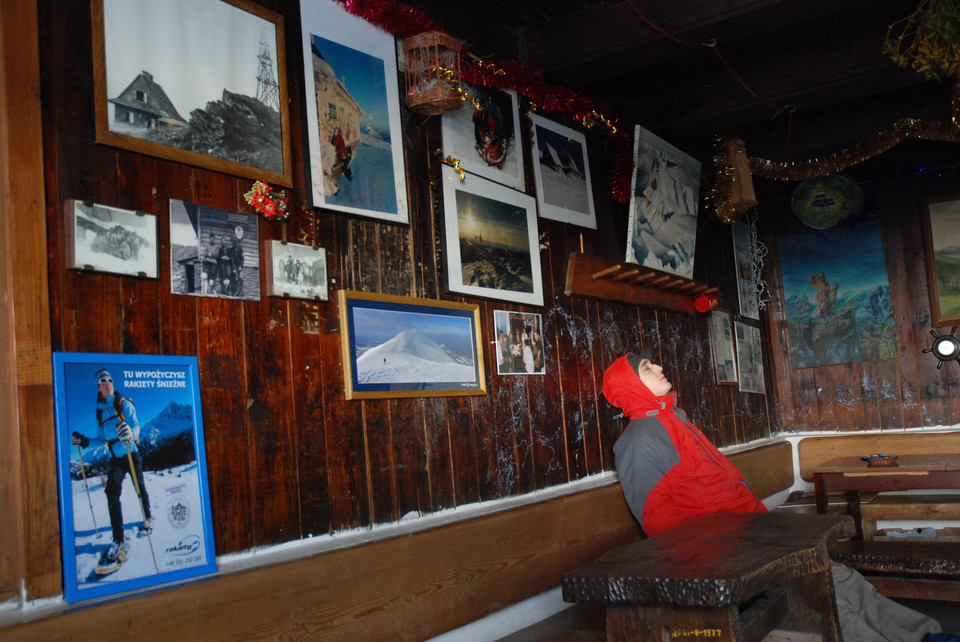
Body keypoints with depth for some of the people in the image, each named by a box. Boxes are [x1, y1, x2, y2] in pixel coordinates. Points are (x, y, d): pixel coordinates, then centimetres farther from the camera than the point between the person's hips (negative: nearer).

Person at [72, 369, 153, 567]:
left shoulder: (124, 404, -4)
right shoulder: (99, 411, 9)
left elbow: (136, 426, -18)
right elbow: (103, 439, 18)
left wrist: (130, 433, -41)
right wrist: (84, 442, 3)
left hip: (132, 455, -3)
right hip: (115, 459, 3)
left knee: (140, 487, 8)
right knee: (112, 492, -13)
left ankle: (148, 519, 35)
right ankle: (119, 540, -15)